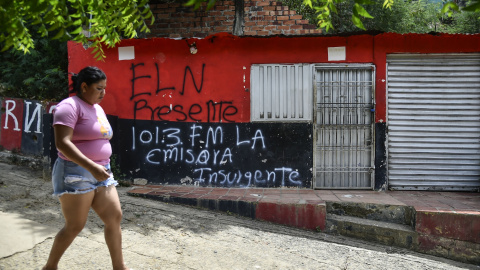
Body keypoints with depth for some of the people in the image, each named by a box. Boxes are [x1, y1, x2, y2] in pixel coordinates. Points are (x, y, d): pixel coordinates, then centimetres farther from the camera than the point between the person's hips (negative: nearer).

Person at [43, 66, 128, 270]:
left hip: (100, 174, 8)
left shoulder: (97, 109, 14)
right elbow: (62, 143, -24)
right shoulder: (69, 106, -12)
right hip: (75, 174, -8)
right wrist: (91, 166, -31)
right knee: (75, 226, -1)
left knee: (115, 217, 3)